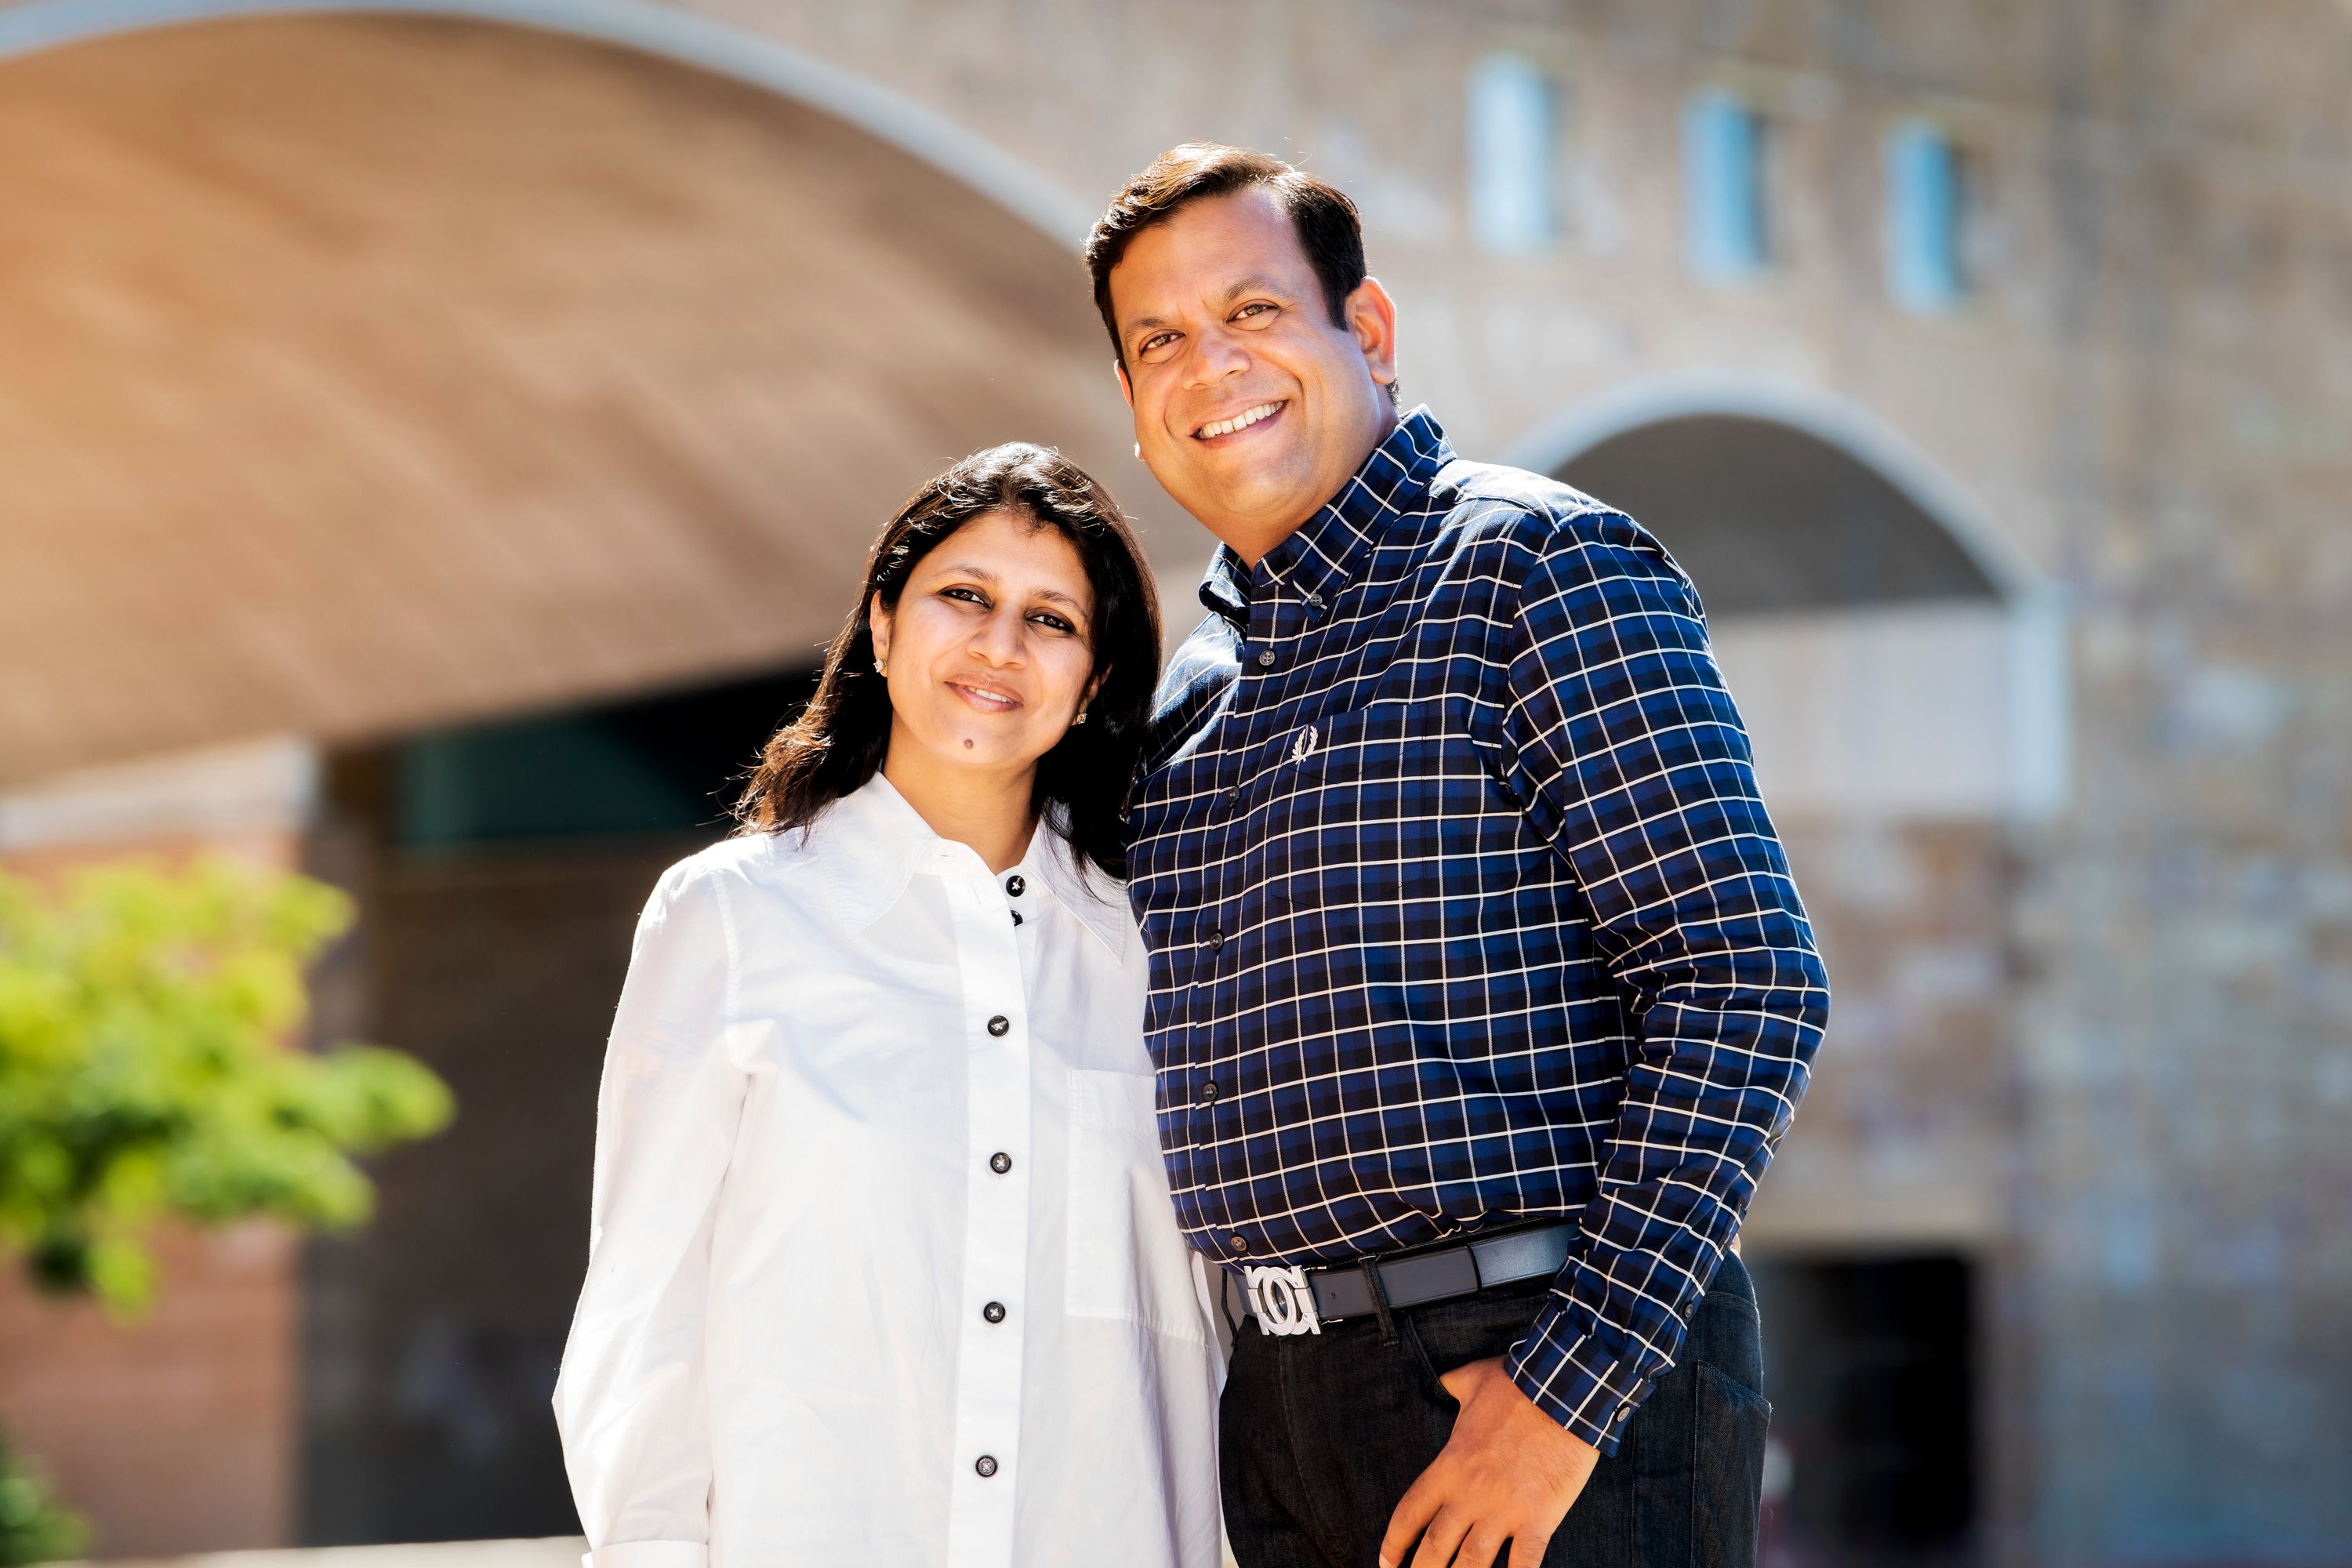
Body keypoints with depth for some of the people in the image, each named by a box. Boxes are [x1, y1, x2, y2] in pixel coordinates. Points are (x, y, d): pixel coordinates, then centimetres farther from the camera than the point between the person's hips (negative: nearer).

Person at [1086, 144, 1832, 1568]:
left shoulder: (1544, 568, -6)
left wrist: (1569, 1384, -18)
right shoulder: (1190, 697, 15)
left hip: (1555, 1377, -6)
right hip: (1286, 1409, 6)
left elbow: (1747, 982, -14)